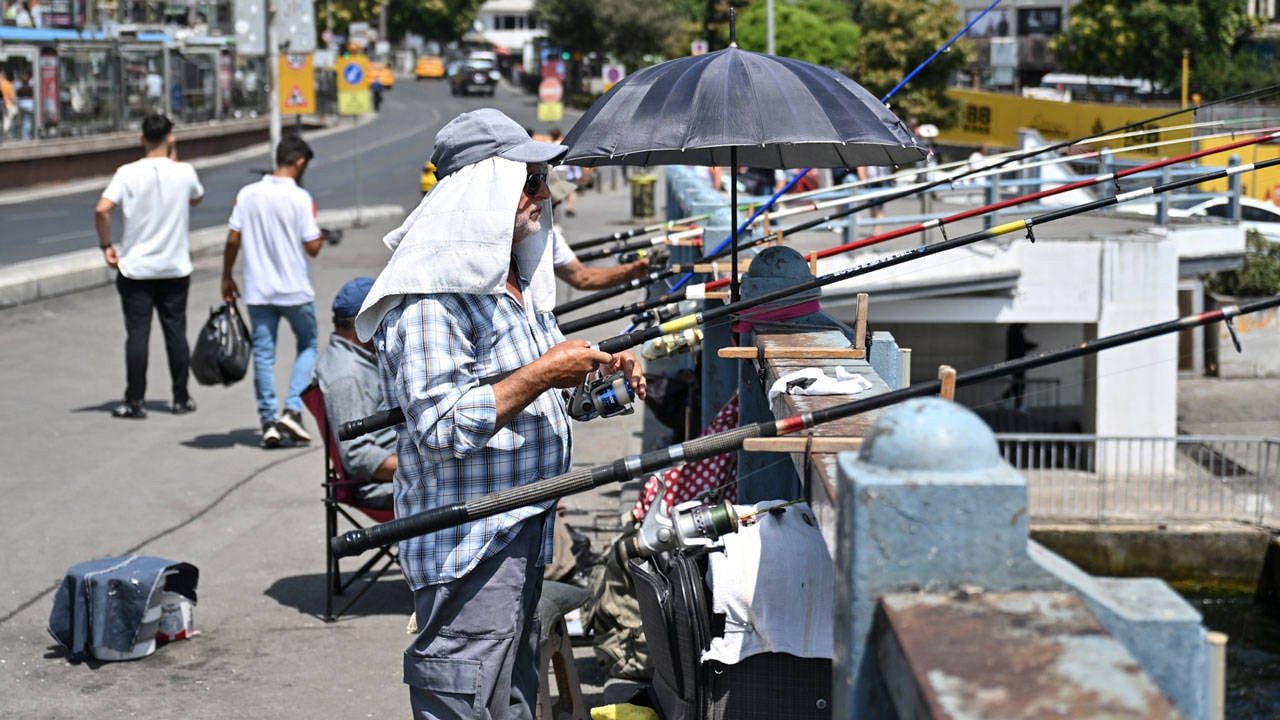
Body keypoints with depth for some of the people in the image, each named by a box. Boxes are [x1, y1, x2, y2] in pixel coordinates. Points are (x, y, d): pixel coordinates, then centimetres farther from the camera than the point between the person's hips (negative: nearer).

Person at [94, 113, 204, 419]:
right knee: (176, 332, 10)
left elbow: (102, 209, -19)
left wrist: (106, 245, -6)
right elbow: (196, 198, 18)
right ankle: (181, 398, 17)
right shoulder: (184, 172, -4)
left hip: (136, 268, -2)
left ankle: (134, 402, 2)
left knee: (137, 334, 1)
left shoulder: (128, 173, -9)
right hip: (175, 268, 2)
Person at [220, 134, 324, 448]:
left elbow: (233, 240, -1)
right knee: (308, 346, 15)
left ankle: (269, 421, 7)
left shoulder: (247, 194, -1)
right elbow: (312, 248, -12)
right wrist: (321, 237, 10)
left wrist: (227, 278, 11)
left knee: (263, 353, 8)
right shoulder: (301, 198, -11)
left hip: (258, 291, 3)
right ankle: (292, 409, 1)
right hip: (295, 291, -3)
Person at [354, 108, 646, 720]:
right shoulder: (432, 296, -20)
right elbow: (443, 427, -27)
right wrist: (544, 373, -23)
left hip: (522, 530, 10)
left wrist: (597, 364, 10)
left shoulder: (514, 276, 12)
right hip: (467, 543, -10)